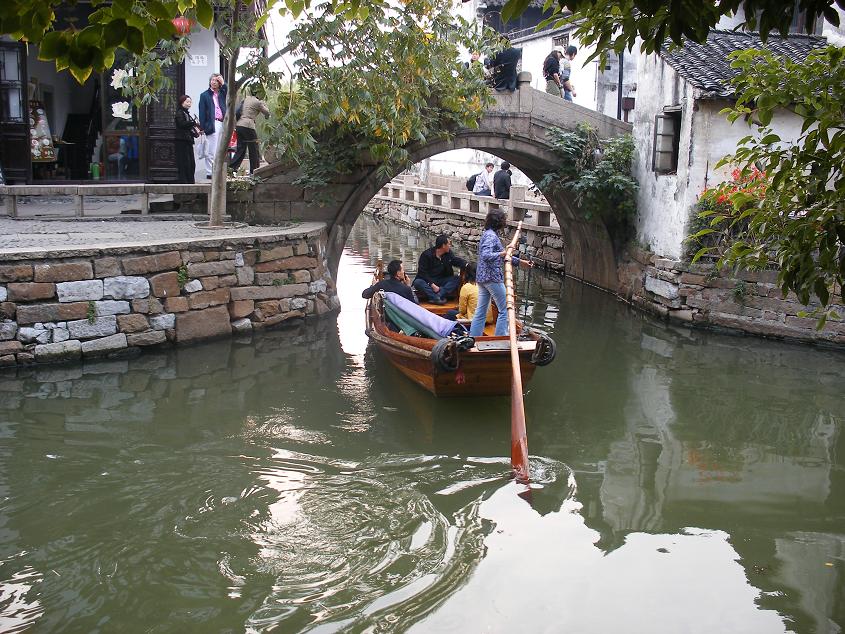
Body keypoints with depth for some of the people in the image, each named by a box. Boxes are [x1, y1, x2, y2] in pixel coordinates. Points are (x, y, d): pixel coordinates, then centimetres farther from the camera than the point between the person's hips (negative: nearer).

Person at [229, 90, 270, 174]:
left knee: (240, 149, 12)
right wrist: (264, 104, 16)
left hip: (239, 125, 7)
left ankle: (231, 167, 1)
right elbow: (267, 113, 4)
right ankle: (254, 172, 11)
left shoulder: (246, 98, 14)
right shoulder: (258, 102, -5)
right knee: (253, 150, 6)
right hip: (248, 126, -7)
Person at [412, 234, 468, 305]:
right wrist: (432, 285, -26)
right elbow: (422, 272, -15)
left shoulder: (449, 253, 6)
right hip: (428, 281, -4)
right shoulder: (426, 254, -11)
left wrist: (467, 264, -24)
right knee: (417, 283, -35)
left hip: (442, 281, 4)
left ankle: (439, 295, -38)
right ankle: (436, 298, -46)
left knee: (457, 279, -21)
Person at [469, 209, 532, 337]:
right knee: (505, 309, -1)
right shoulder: (491, 236, -14)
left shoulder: (488, 234, 17)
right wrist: (502, 253, -35)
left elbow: (501, 255, 26)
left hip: (482, 278, 10)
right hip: (492, 277, -10)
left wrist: (520, 262, 26)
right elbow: (486, 255, -28)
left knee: (481, 312, 10)